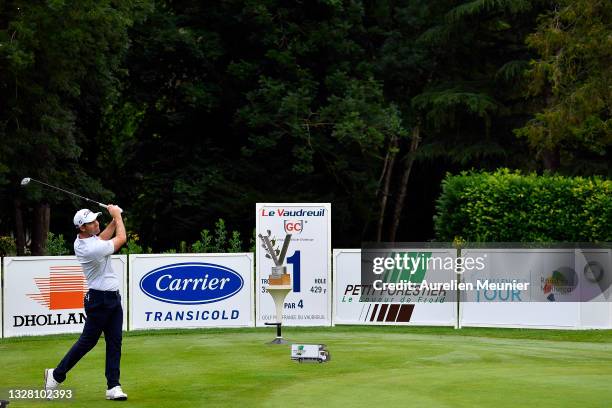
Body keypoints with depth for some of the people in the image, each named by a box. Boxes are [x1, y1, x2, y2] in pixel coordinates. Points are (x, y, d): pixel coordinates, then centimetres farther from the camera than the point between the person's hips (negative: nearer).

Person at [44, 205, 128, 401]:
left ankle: (113, 386, 3)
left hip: (113, 298, 9)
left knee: (114, 342, 4)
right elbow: (122, 239, -11)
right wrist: (117, 215, 2)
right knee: (88, 341, 0)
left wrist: (115, 220, 10)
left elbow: (102, 238, 23)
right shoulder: (92, 249, -25)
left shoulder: (81, 240, 1)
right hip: (99, 300, -9)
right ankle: (56, 375, 14)